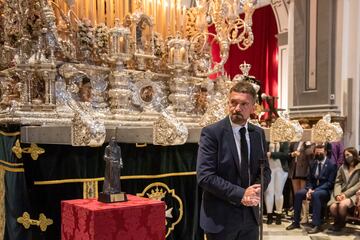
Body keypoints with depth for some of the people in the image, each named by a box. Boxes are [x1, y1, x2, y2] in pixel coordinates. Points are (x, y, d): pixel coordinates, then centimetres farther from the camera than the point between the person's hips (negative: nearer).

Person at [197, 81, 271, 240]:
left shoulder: (258, 133, 6)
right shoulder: (211, 133, -12)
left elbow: (265, 170, 10)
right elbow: (205, 176, -18)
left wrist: (257, 189, -10)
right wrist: (240, 194, -20)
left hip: (250, 215, 5)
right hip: (220, 217, -5)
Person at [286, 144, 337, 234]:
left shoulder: (331, 165, -8)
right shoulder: (313, 164, 11)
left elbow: (330, 183, -15)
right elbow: (309, 179, 12)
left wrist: (315, 190, -23)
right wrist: (309, 189, -11)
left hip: (325, 190, -6)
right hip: (313, 188, 6)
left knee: (315, 194, -37)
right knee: (298, 194, -17)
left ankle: (317, 225, -33)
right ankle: (296, 222, -9)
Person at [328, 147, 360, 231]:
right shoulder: (342, 167, 17)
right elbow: (338, 182, 10)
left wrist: (346, 194, -15)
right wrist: (337, 194, -9)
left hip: (353, 194, -4)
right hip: (341, 194, 4)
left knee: (342, 205, -34)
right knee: (333, 207, -26)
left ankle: (341, 223, -5)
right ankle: (338, 222, 5)